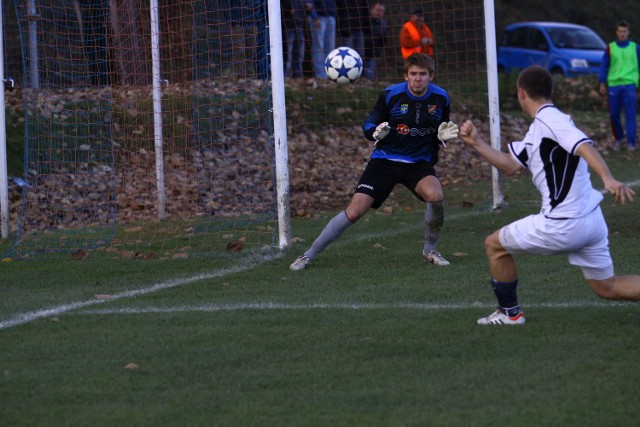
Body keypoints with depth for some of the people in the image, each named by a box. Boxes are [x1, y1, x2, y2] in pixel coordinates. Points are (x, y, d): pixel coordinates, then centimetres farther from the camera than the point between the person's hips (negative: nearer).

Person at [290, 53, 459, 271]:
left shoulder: (441, 97, -2)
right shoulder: (390, 95, -10)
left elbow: (441, 130, 14)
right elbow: (367, 126, -2)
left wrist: (444, 135, -10)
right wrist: (376, 132, -26)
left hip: (419, 163, 2)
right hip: (385, 160, -1)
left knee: (435, 196, -31)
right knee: (354, 212, -12)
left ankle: (430, 250, -3)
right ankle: (309, 255, 3)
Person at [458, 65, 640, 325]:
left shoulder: (549, 119, -12)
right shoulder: (538, 128, 18)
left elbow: (584, 146, -27)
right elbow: (510, 165, 24)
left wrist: (608, 179, -42)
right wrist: (476, 143, 20)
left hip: (562, 225, -9)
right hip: (591, 221, 9)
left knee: (495, 245, 11)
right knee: (607, 288, 15)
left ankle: (509, 313, 23)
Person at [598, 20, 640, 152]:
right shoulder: (610, 48, 7)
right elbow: (604, 66, 9)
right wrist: (602, 83, 2)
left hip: (629, 85, -1)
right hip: (613, 84, 1)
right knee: (614, 114, 3)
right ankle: (618, 139, 21)